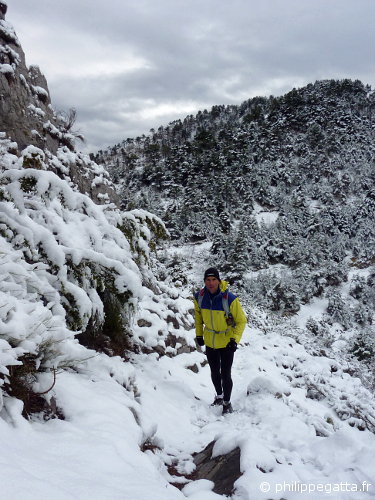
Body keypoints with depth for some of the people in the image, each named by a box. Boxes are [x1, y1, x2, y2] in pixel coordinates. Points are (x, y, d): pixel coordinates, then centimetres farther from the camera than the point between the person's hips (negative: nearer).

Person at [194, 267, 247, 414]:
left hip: (227, 343, -4)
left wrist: (235, 339, -19)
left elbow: (241, 320, -12)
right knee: (214, 372, 18)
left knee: (225, 375, -1)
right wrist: (199, 334, 8)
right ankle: (219, 395, 42)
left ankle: (227, 402, 22)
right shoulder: (199, 297, -12)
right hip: (210, 342, 4)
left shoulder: (230, 299, -24)